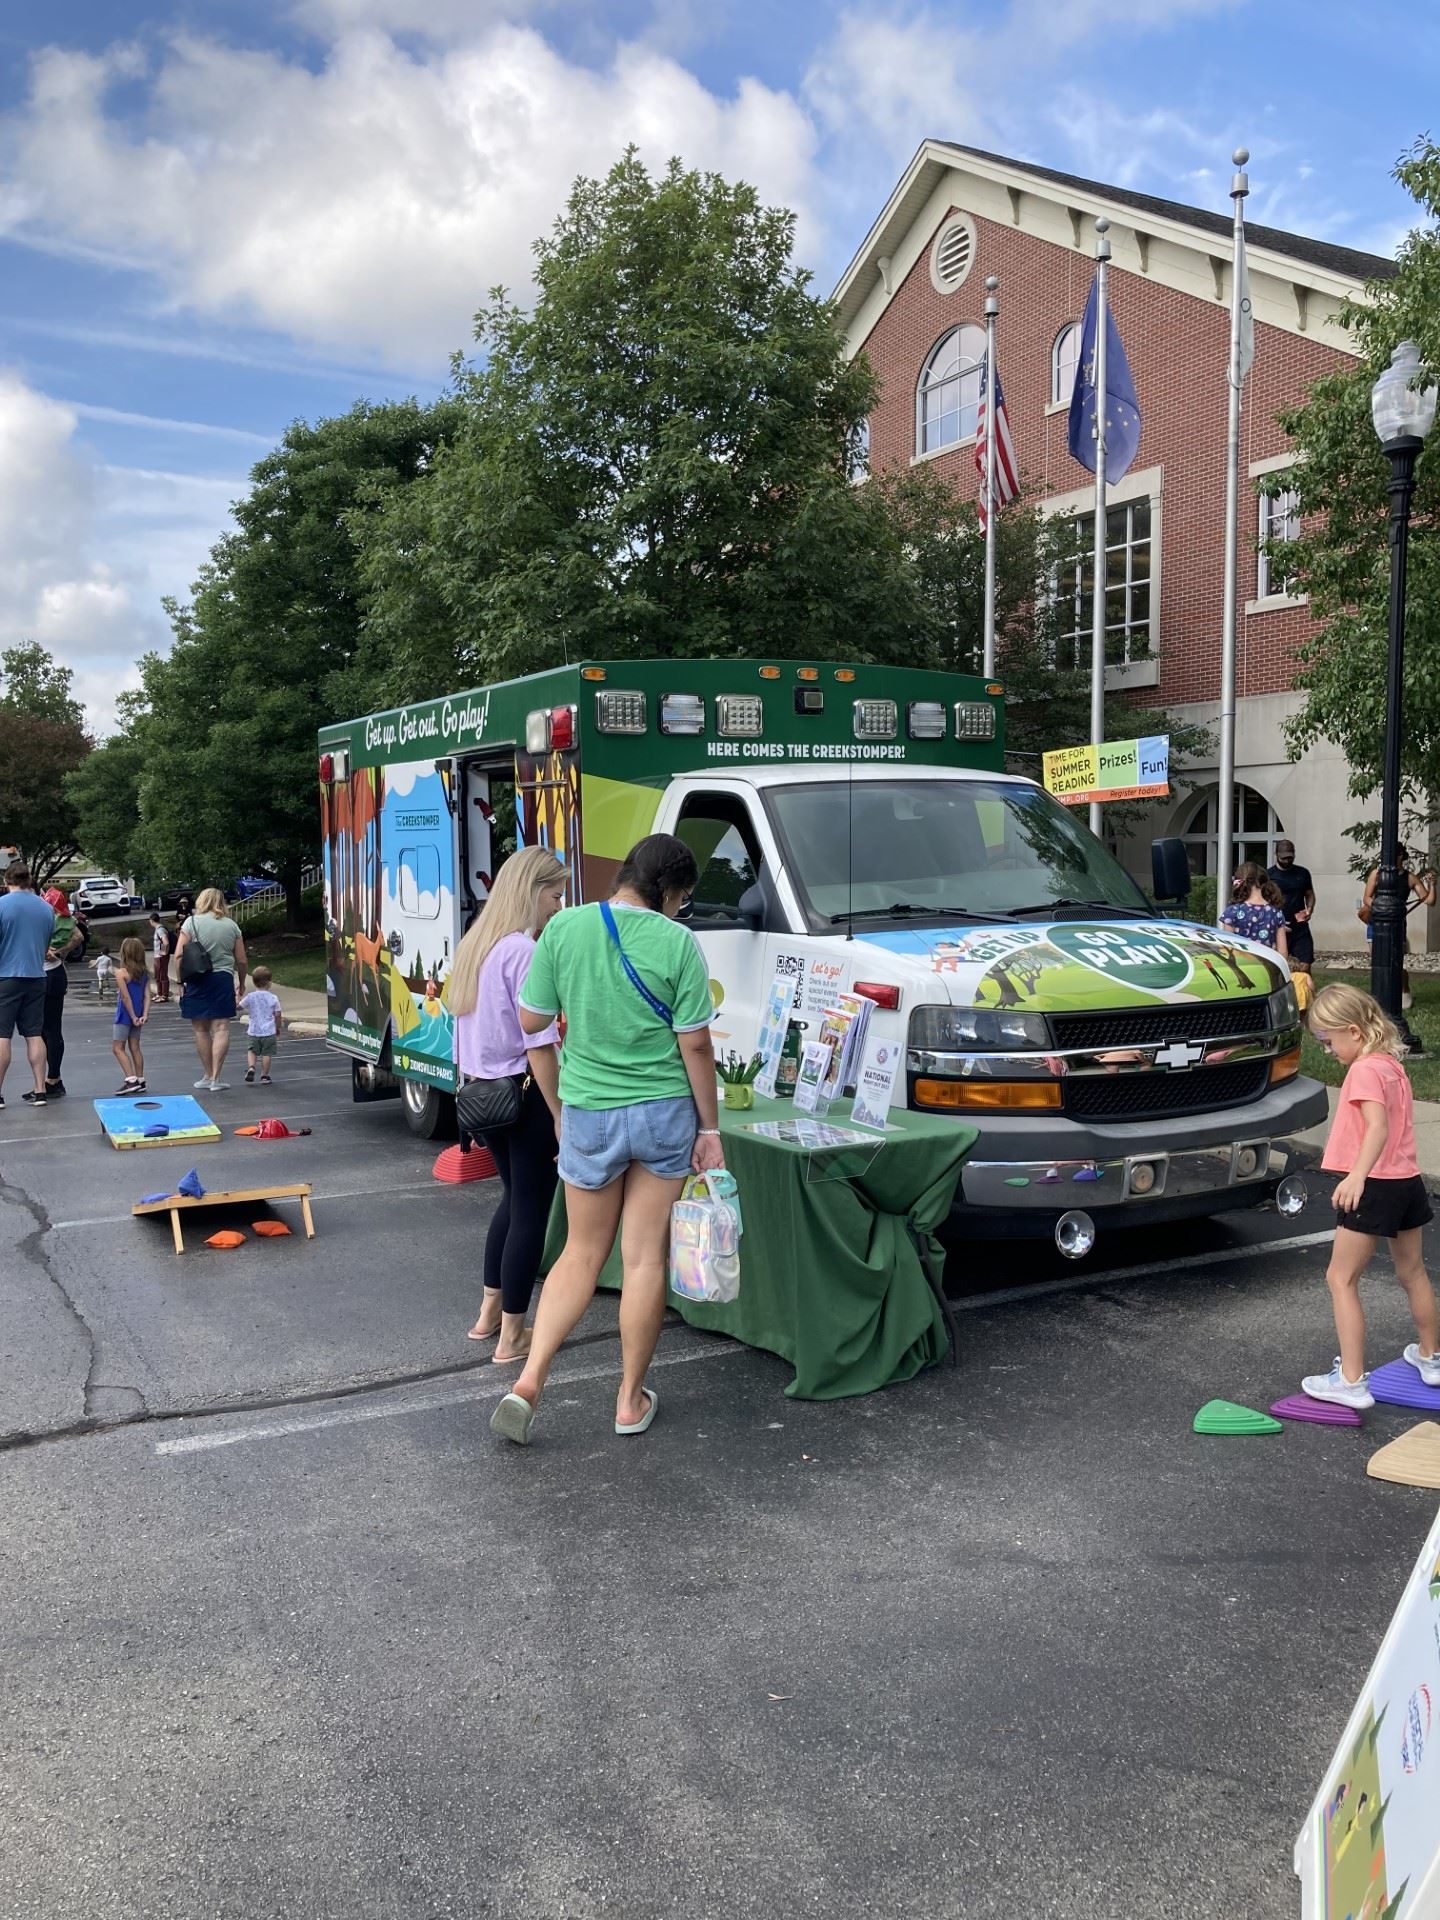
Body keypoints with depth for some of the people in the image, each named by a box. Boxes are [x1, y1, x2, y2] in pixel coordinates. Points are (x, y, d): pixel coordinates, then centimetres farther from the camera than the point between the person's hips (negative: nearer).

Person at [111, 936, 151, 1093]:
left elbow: (126, 997, -16)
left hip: (125, 1015, -7)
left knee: (117, 1048, -1)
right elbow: (147, 996, -2)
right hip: (138, 1016, 7)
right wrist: (144, 1015, -6)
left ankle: (131, 1080, -12)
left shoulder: (121, 973, -14)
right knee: (135, 1047, 13)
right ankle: (140, 1081, 14)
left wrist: (133, 1016, -12)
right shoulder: (145, 974, 5)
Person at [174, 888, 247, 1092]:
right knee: (221, 1028, 0)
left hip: (197, 981, -1)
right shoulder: (231, 925, 6)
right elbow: (242, 960, 8)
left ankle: (208, 1075, 18)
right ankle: (215, 1078, -6)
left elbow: (179, 955, -7)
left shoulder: (192, 922, 0)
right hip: (223, 978, 1)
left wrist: (181, 980, 2)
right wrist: (241, 982, 23)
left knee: (201, 1029, 10)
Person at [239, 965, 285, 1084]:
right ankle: (264, 1076, 7)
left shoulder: (250, 997, -3)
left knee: (252, 1050, 18)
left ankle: (251, 1067, -4)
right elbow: (278, 1014, -4)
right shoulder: (273, 998, -5)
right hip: (269, 1031, -2)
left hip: (254, 1031, 2)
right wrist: (278, 1028, 10)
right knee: (266, 1053, 5)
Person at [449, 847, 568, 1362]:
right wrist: (561, 1116, -17)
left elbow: (464, 1035, 15)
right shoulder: (522, 951, -18)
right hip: (523, 1094, -9)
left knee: (514, 1198, 24)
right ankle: (512, 1336, 12)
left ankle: (489, 1313, 33)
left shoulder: (475, 944, 10)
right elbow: (538, 1043, -21)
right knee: (530, 1209, 3)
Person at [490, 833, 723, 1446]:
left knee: (582, 1253, 16)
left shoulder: (564, 928, -4)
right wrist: (710, 1129, 0)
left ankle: (529, 1380, 4)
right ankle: (631, 1400, 18)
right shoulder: (677, 943, -11)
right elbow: (695, 1045, -8)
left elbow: (531, 1024, 0)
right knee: (645, 1258, 8)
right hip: (665, 1116, -2)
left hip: (588, 1116, 2)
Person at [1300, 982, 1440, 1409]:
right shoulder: (1392, 1065, 11)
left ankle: (1351, 1382, -4)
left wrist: (1357, 1174, -40)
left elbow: (1378, 1126, -30)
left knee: (1341, 1279, -2)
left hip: (1375, 1187, -9)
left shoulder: (1365, 1070, -16)